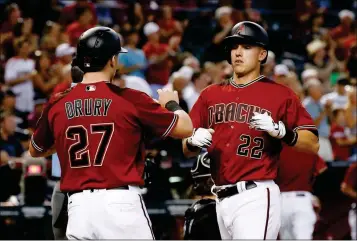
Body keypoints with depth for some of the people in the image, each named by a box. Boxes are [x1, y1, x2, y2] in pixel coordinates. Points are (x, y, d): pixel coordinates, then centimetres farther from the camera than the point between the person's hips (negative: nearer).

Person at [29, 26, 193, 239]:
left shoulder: (57, 104, 7)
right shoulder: (131, 100, -4)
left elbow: (35, 151, 24)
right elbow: (185, 128, 3)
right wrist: (171, 104, 23)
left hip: (78, 207, 4)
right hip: (122, 205, -4)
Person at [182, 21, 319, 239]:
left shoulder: (281, 94, 2)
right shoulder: (211, 94, 16)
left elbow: (313, 144, -3)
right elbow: (187, 149, 17)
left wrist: (279, 131, -19)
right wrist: (194, 141, -6)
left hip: (257, 197, -6)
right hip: (222, 199, 6)